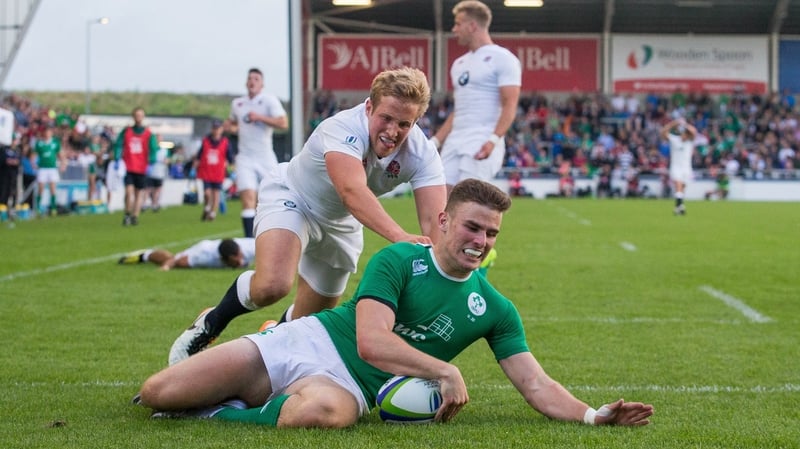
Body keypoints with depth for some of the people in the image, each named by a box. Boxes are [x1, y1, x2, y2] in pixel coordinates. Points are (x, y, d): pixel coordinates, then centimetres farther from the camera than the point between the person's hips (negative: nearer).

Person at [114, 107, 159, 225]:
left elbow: (153, 149, -2)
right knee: (129, 191, -11)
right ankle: (127, 214, 5)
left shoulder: (149, 134, 2)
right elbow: (118, 145, 4)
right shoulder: (126, 132, 5)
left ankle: (135, 216, 10)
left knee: (140, 192, 3)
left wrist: (150, 164, -13)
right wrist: (116, 160, -7)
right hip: (128, 168, 0)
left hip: (142, 169, 0)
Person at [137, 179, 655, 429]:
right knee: (157, 393, -17)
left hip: (348, 382, 1)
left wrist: (595, 415, -14)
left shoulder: (495, 309, 7)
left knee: (320, 411, -43)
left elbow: (536, 385, 3)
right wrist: (446, 371, -21)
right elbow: (371, 340, -16)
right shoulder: (398, 259, -4)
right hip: (309, 340, -1)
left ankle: (218, 413, -13)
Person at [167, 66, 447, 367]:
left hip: (341, 226, 5)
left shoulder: (421, 153, -24)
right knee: (272, 285, -32)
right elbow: (352, 191, -54)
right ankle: (209, 325, -3)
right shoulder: (343, 129, -37)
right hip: (291, 199, -5)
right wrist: (400, 237, -69)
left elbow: (434, 220, -33)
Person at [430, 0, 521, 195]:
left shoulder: (502, 58, -4)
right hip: (454, 142, 8)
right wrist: (435, 141, 17)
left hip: (481, 143, -8)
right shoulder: (460, 63, 21)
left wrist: (493, 140, -26)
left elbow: (509, 106, -13)